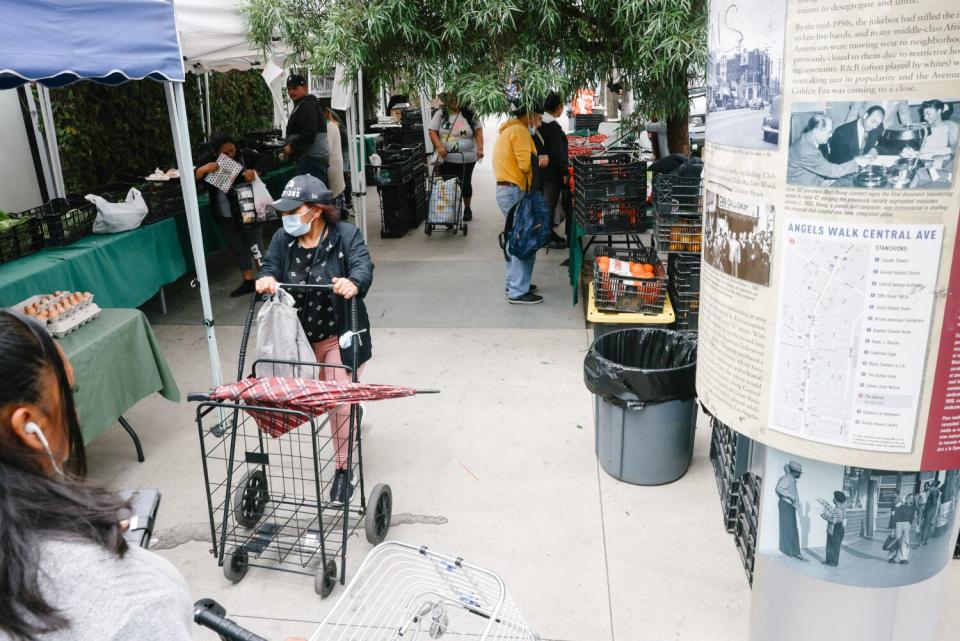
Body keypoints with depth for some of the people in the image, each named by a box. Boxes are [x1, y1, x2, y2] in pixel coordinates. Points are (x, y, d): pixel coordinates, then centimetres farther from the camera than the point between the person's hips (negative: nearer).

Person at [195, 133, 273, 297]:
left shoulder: (244, 155, -14)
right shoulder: (207, 161, -6)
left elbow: (266, 160, -9)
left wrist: (255, 172, -27)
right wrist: (203, 170, -29)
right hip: (226, 215, 4)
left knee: (255, 244, 1)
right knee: (237, 247, 12)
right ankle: (249, 281, 24)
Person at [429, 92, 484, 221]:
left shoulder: (469, 114, -1)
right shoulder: (440, 114, 1)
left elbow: (478, 132, -1)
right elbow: (433, 131, -2)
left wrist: (480, 148, -16)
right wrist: (439, 146, -18)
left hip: (467, 158, 0)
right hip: (446, 158, 0)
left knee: (466, 184, 12)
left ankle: (467, 209, 30)